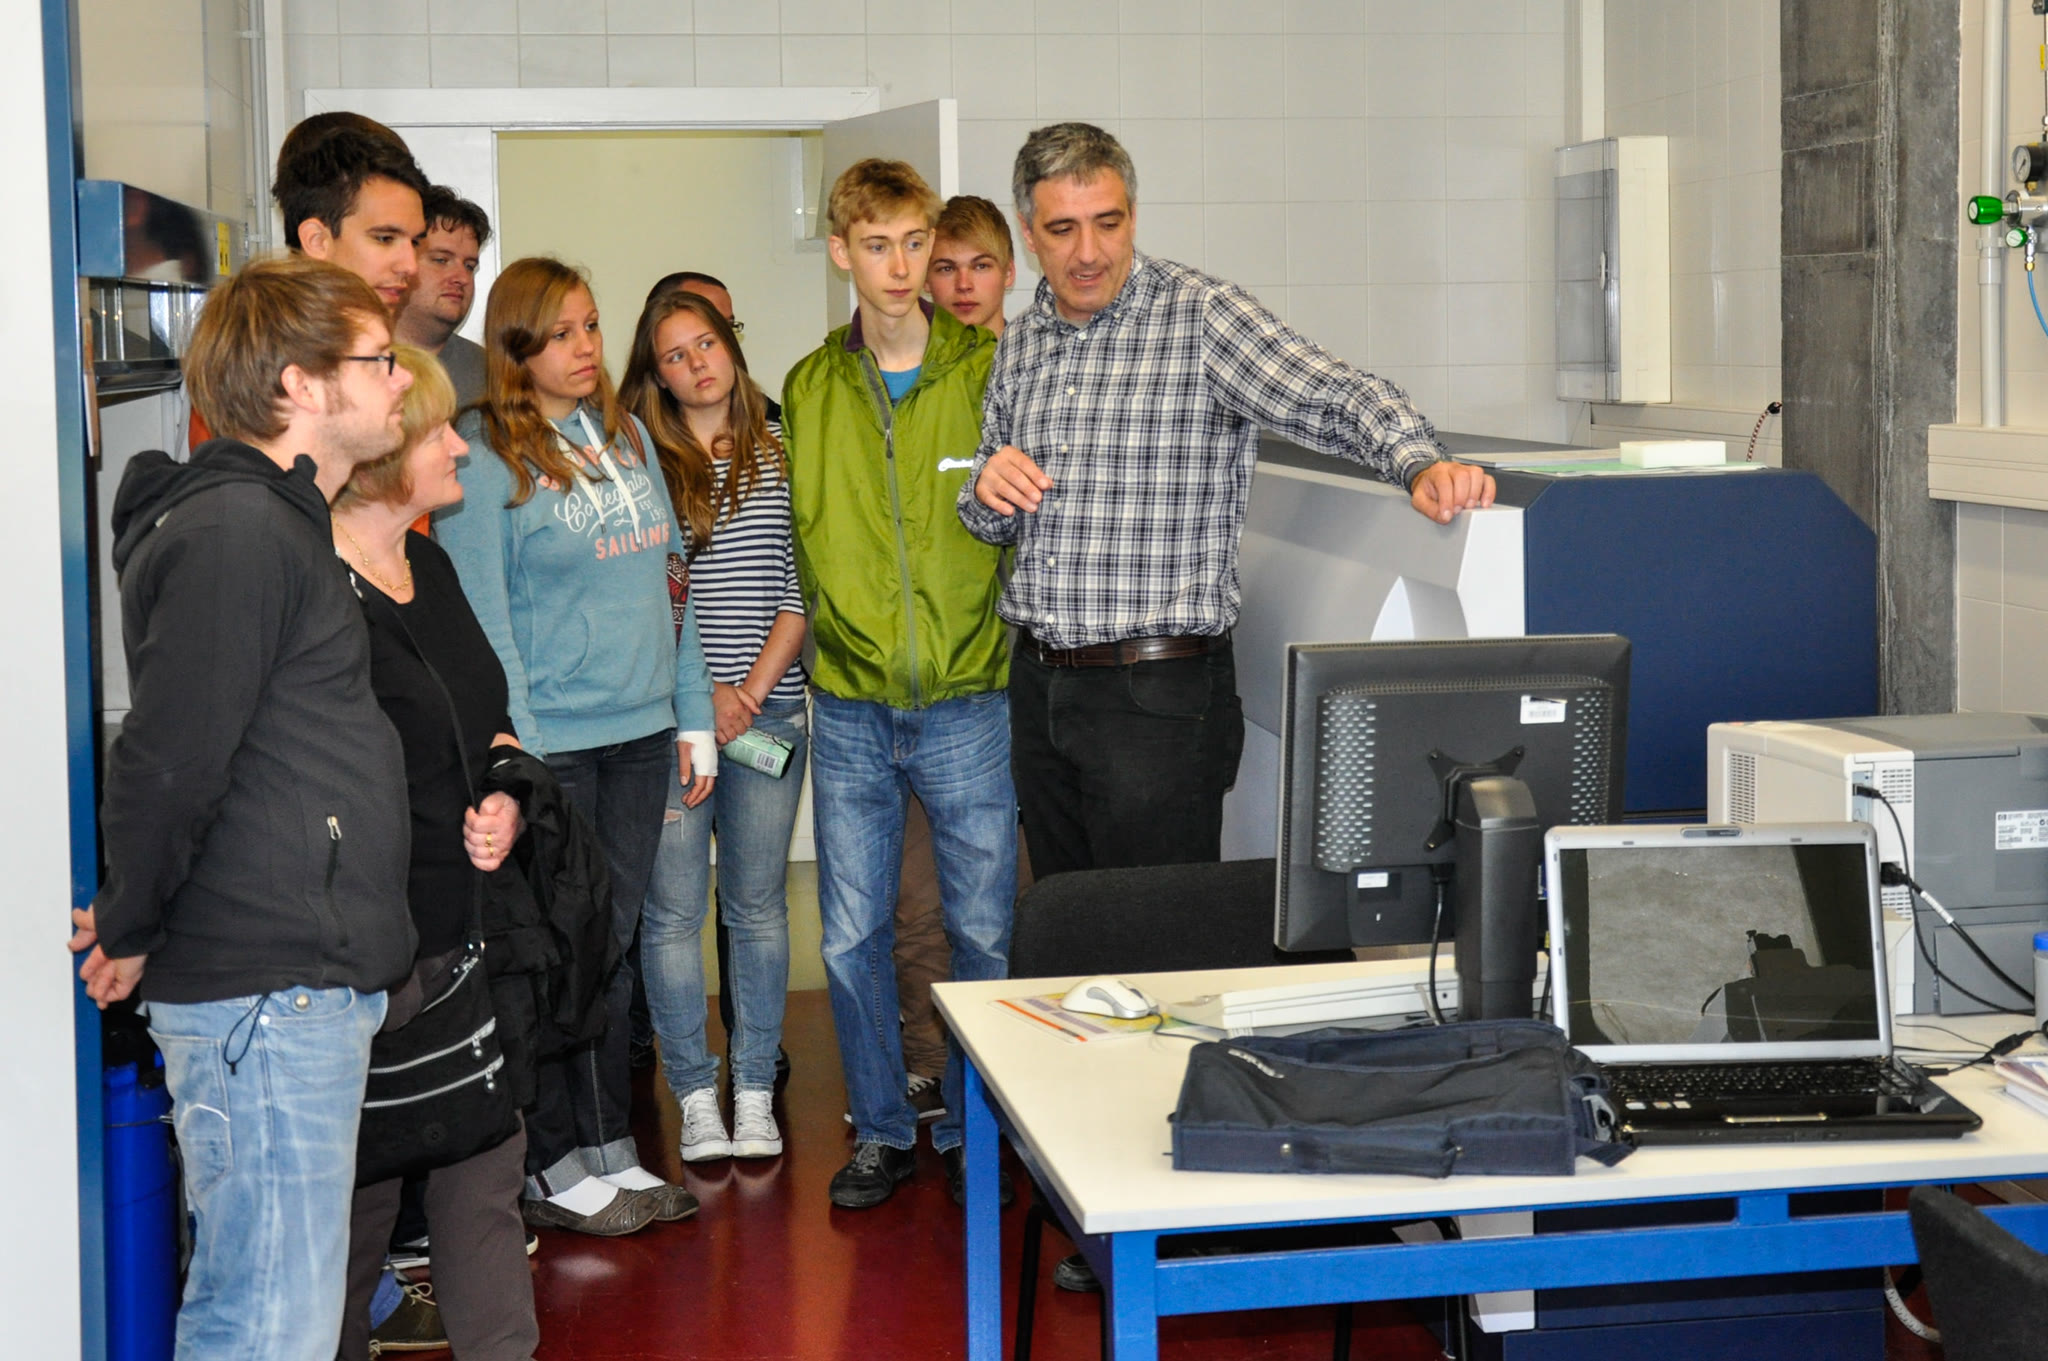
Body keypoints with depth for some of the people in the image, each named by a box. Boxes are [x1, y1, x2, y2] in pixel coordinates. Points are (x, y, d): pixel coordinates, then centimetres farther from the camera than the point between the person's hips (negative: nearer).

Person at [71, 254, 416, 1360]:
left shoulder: (280, 526, 19)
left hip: (301, 988, 10)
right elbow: (167, 761, -19)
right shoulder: (236, 534, -15)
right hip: (266, 990, -10)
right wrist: (130, 934, -8)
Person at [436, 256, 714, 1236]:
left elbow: (670, 578, 15)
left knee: (612, 944, 13)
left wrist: (693, 716, 12)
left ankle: (610, 1150, 23)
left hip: (640, 734, 6)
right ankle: (553, 1169, 13)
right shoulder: (484, 458, -8)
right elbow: (481, 616, -12)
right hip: (550, 741, -6)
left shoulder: (628, 436, 12)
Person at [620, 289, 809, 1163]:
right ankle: (697, 1097, 11)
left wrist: (756, 686, -7)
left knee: (757, 903, 7)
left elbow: (803, 584, 3)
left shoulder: (783, 453, 7)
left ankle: (754, 1092, 16)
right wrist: (701, 693, -8)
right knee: (673, 910, 1)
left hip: (766, 708, 1)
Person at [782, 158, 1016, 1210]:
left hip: (969, 705, -2)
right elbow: (803, 558, 12)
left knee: (984, 932, 5)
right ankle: (883, 1133, 24)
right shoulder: (810, 390, 7)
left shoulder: (991, 371, -2)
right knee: (852, 937, 8)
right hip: (849, 711, 3)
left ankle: (975, 1131, 23)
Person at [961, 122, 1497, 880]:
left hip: (1159, 693, -6)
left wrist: (1420, 464, -41)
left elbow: (1333, 399, -21)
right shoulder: (1020, 346, 11)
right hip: (1037, 683, 6)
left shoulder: (1199, 315, -8)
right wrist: (986, 491, -4)